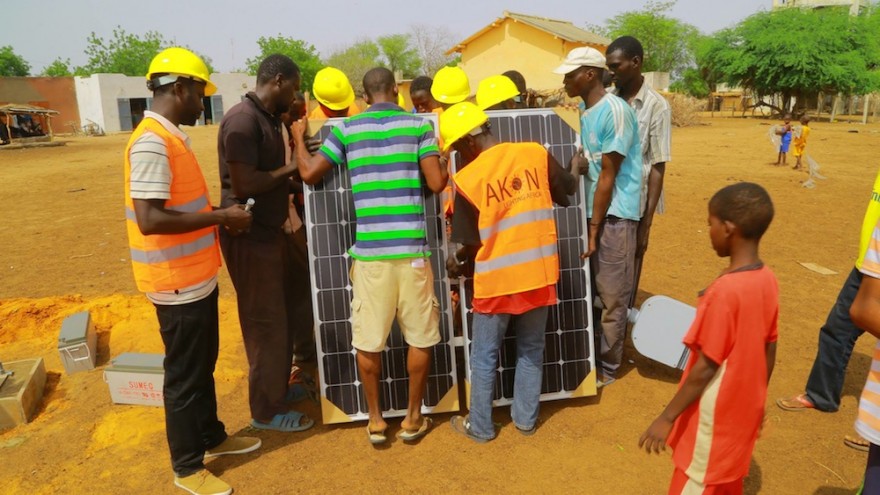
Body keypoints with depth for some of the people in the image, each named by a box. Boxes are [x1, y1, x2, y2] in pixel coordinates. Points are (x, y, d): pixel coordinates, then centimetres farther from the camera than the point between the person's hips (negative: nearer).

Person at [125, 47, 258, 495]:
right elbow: (150, 219, -29)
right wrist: (220, 217, -22)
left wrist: (217, 214, 7)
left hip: (197, 276, 10)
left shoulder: (171, 137, 10)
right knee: (184, 374, 5)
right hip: (177, 283, -10)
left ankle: (212, 438, 40)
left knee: (203, 365, 22)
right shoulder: (152, 143, -21)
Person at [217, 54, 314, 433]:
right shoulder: (242, 120, -19)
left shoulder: (269, 118, 11)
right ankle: (267, 410, 16)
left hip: (270, 231, 10)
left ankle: (279, 387, 37)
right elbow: (243, 184, -25)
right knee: (265, 323, 1)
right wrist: (291, 169, -15)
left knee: (283, 315, 20)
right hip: (249, 236, -10)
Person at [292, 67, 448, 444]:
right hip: (411, 248, 0)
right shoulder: (418, 125, 2)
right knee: (419, 337, 13)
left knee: (368, 340, 12)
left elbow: (309, 174, 7)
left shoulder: (346, 129, 4)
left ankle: (375, 420, 23)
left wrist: (298, 138, 25)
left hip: (369, 249, 1)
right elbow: (437, 183, -3)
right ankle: (413, 418, 23)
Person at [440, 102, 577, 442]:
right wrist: (575, 167, 30)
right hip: (539, 274, 4)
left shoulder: (468, 178, -13)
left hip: (496, 280, -4)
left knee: (484, 357, 14)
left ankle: (480, 426, 27)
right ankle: (526, 419, 33)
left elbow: (474, 242, -8)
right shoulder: (536, 153, -5)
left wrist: (456, 261, 13)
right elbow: (568, 192, 9)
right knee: (531, 351, 20)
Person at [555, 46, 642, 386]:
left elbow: (608, 175, -16)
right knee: (589, 291, 14)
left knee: (612, 297, 2)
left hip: (614, 216, -8)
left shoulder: (615, 111, -15)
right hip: (592, 210, 8)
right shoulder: (585, 111, 12)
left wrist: (594, 229, -13)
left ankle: (608, 368, 16)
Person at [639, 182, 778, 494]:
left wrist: (667, 417, -15)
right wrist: (757, 398, 20)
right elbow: (769, 351, 7)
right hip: (744, 408, 7)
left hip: (715, 416, -7)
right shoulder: (768, 281, -4)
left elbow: (705, 368, -23)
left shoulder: (725, 290, -28)